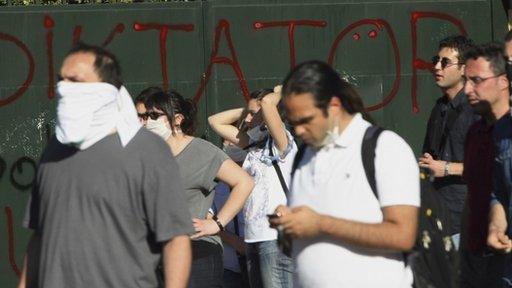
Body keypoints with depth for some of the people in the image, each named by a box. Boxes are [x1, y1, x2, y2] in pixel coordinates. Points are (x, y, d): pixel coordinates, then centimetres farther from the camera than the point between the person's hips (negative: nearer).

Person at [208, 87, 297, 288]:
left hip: (276, 238, -9)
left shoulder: (281, 143, -7)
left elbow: (267, 102, -22)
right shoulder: (253, 144, 16)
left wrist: (279, 94, -1)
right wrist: (246, 110, 14)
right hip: (254, 238, 9)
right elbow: (215, 121, 21)